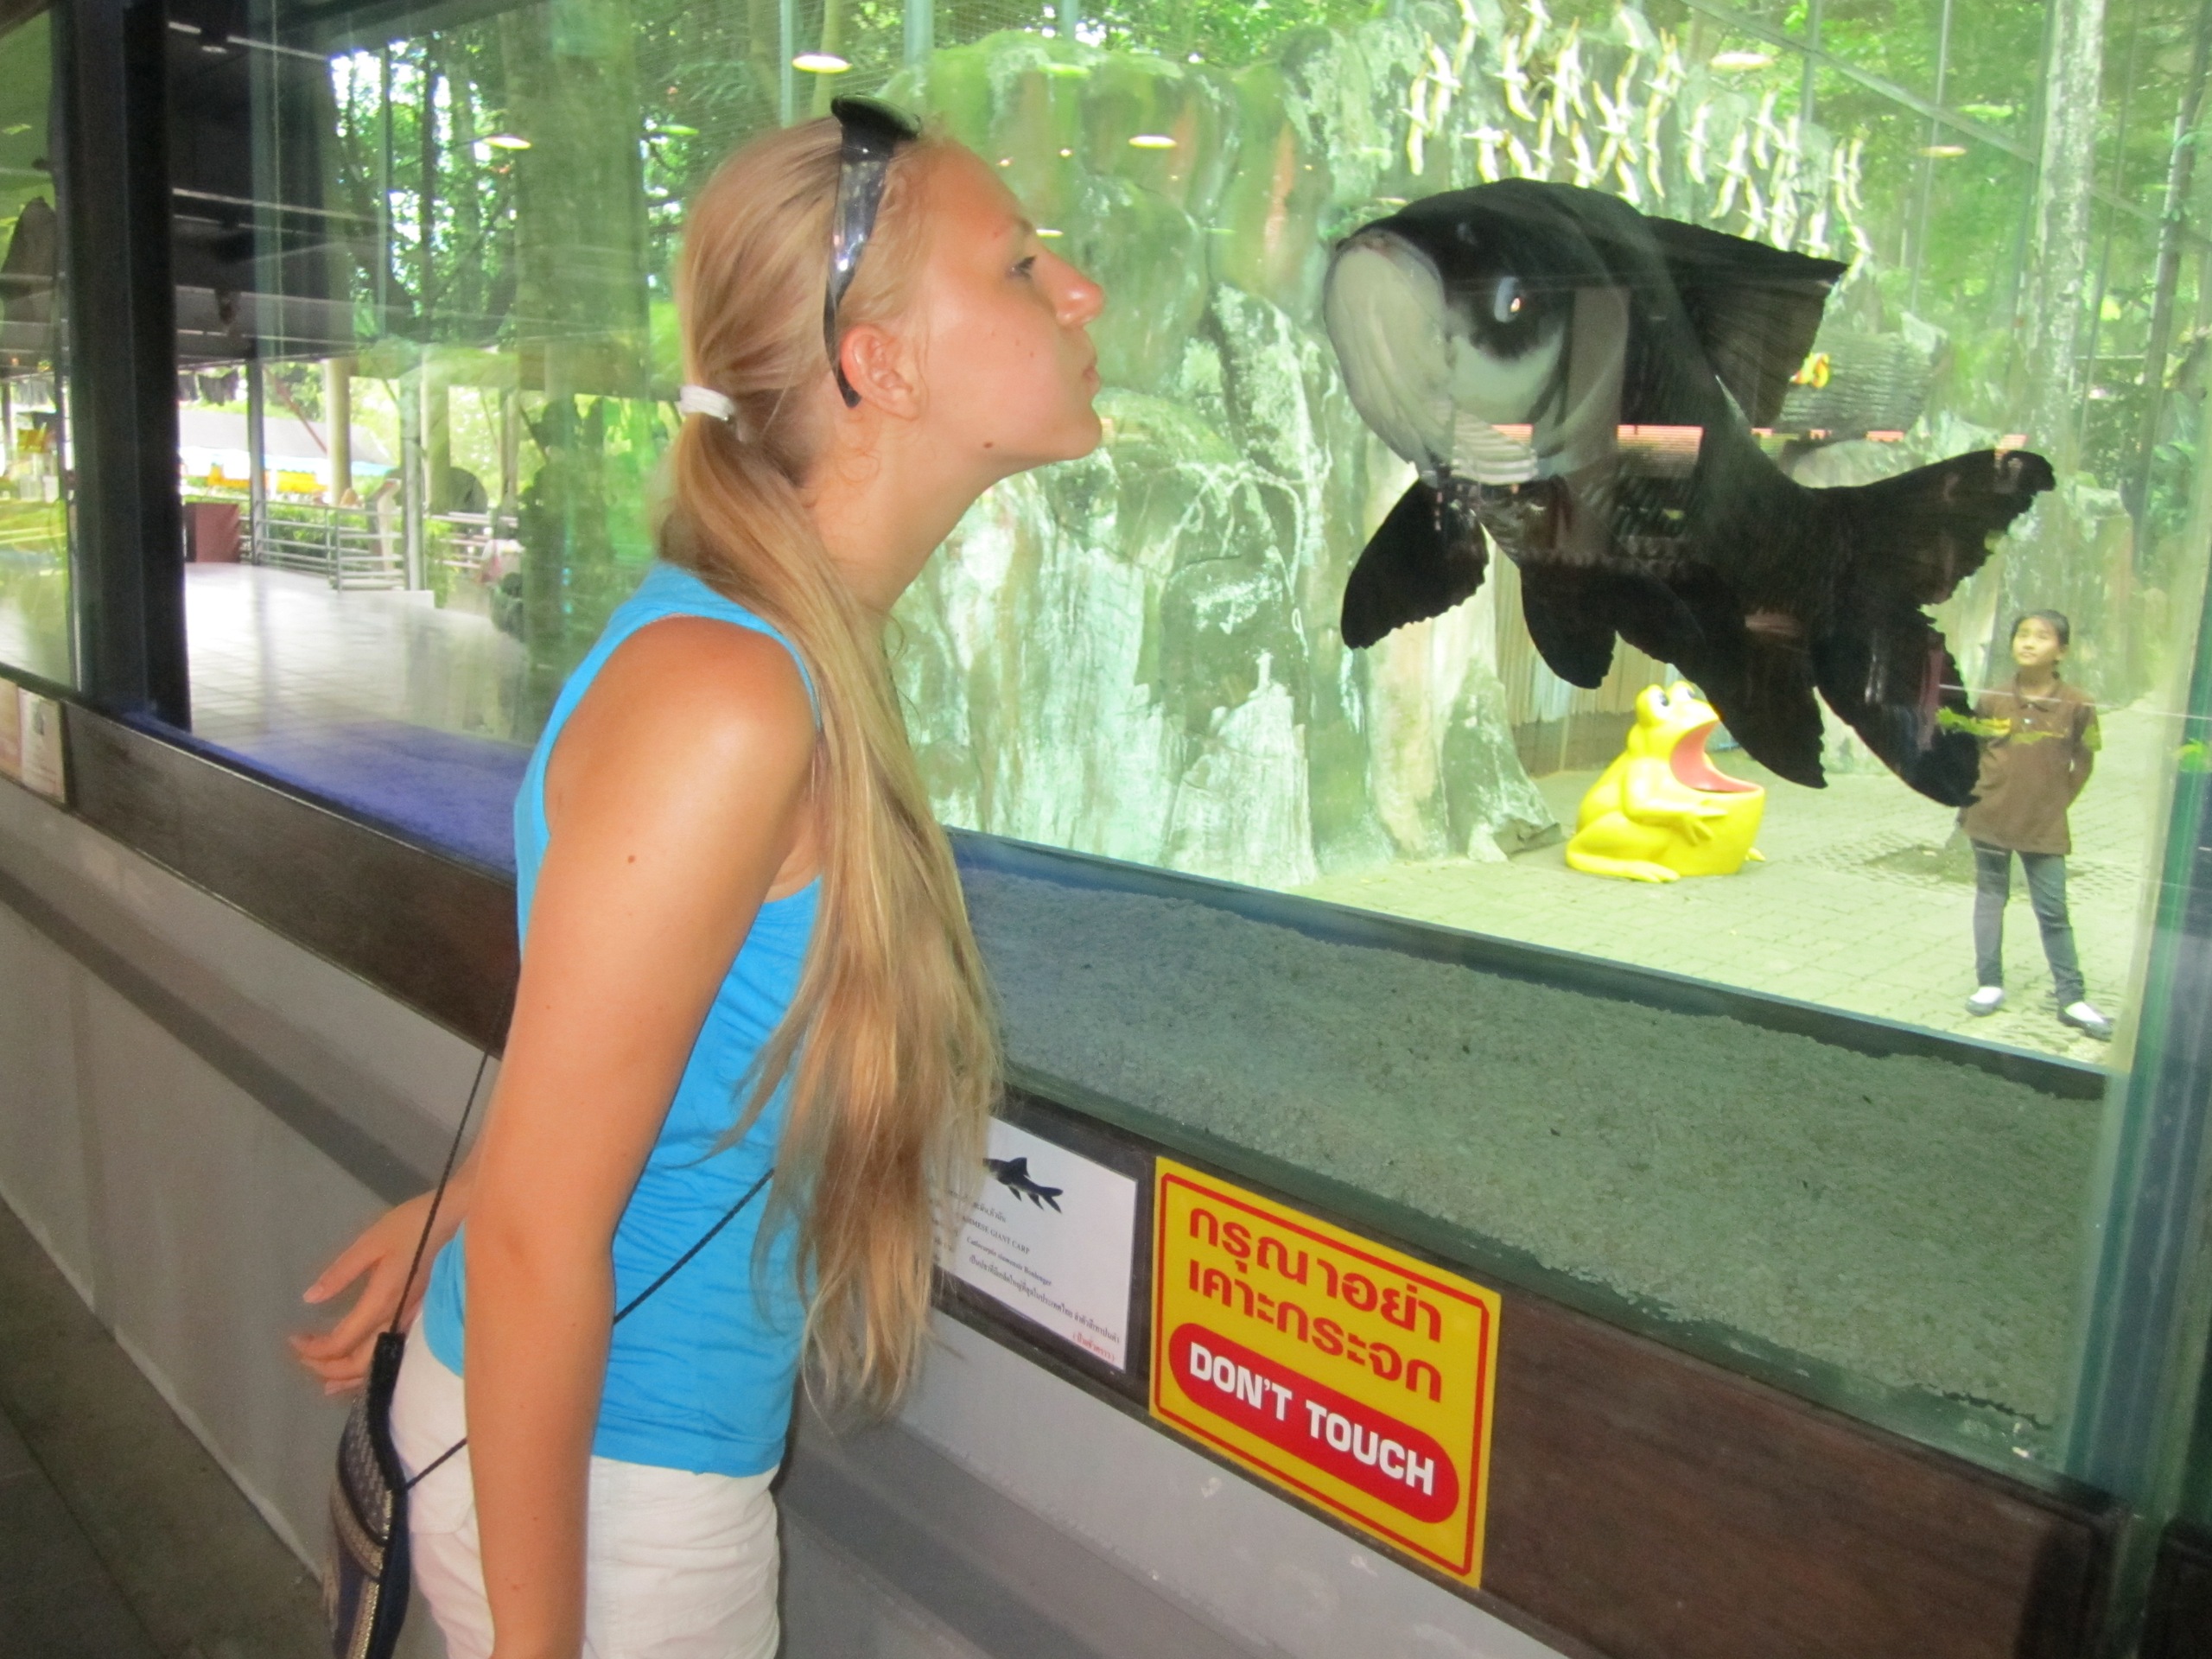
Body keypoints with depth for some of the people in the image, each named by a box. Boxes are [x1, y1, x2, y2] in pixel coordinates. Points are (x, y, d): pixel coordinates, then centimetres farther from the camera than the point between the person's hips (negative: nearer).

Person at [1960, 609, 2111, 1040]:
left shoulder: (2076, 706, -8)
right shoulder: (1992, 701, -5)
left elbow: (2084, 761, 4)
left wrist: (2059, 800, 0)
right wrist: (1970, 795, 3)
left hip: (2044, 826, -1)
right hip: (1990, 818, 2)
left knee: (2053, 911, 4)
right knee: (1990, 899, 10)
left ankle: (2072, 998, 11)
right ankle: (1990, 984, 20)